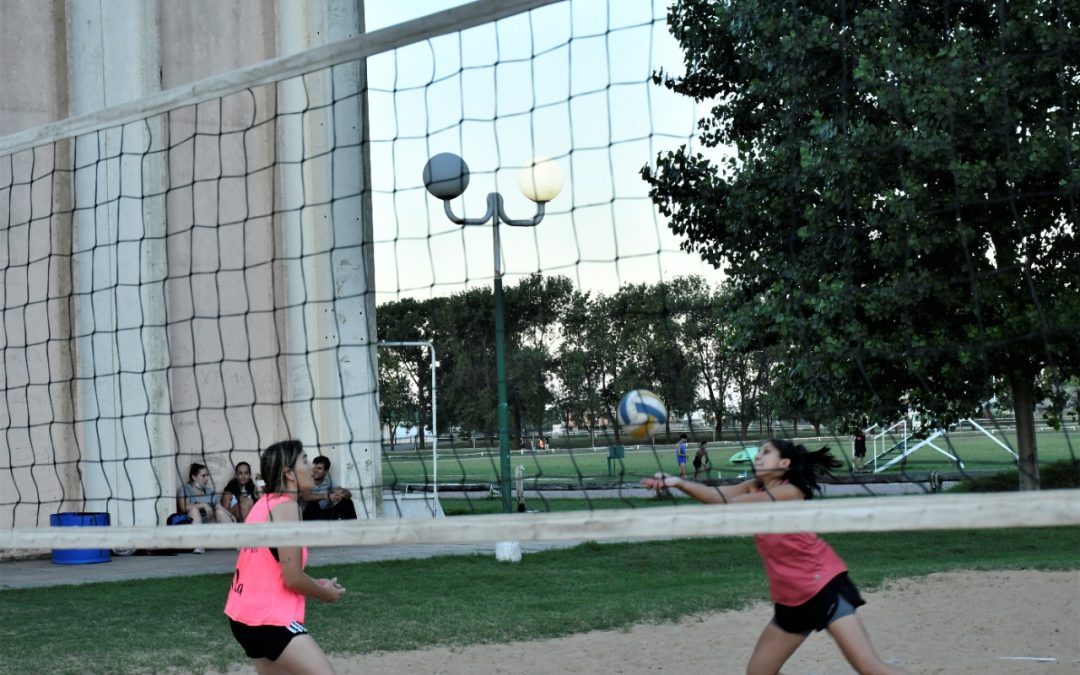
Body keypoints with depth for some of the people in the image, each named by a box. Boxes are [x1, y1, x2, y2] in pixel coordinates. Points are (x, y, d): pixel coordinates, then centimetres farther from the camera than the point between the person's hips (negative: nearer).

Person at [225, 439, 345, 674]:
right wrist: (324, 593, 0)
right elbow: (292, 578, -17)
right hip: (271, 621, -10)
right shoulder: (286, 507, -15)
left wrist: (314, 584, 14)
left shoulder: (264, 504, 12)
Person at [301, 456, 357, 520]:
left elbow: (348, 493, -3)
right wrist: (327, 496, -35)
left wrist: (340, 495, -27)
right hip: (310, 515, -4)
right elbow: (306, 497, -35)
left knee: (346, 501, -9)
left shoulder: (328, 481, 0)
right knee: (313, 503, -34)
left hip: (323, 513, 5)